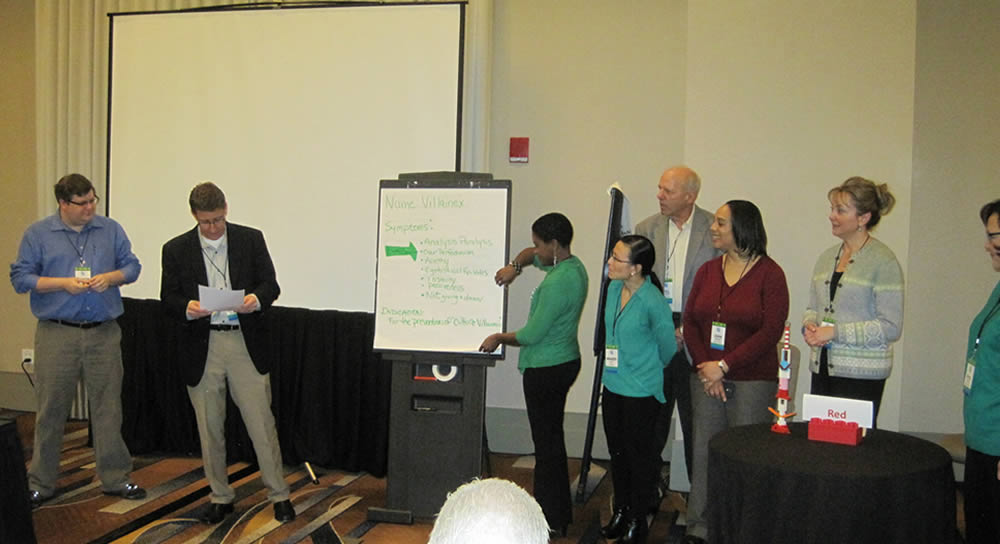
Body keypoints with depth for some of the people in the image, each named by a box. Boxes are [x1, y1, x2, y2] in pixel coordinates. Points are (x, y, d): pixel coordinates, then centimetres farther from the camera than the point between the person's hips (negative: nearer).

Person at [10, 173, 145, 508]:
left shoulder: (111, 230, 8)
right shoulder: (38, 234, 3)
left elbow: (132, 266, 9)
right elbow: (20, 278, 0)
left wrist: (110, 278, -11)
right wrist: (63, 283, -13)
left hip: (104, 333, 2)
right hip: (56, 335, -2)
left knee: (108, 408, 6)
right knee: (51, 411, 4)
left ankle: (115, 478, 17)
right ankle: (41, 484, 18)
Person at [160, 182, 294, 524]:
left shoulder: (251, 239, 3)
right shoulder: (176, 249, 5)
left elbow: (271, 284, 2)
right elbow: (168, 298, 3)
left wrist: (257, 299, -20)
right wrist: (187, 309, -19)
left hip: (246, 344, -1)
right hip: (201, 347, 2)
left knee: (261, 423, 0)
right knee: (210, 429, 11)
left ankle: (279, 495, 13)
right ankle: (221, 498, 26)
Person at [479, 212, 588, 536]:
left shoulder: (558, 283, -24)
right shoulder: (573, 266, 7)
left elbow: (533, 334, -20)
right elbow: (530, 255, 24)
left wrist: (500, 338, -4)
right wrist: (515, 266, 3)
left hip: (545, 370, -10)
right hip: (565, 361, 10)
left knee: (546, 442, -1)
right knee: (552, 438, 19)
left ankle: (552, 520, 9)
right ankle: (559, 512, 30)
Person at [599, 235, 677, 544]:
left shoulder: (652, 301, -22)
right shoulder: (613, 289, -1)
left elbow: (667, 345, -9)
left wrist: (648, 368, 8)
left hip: (641, 391, -7)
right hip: (613, 385, 7)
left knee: (639, 455, 8)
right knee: (617, 452, 18)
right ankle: (620, 511, 35)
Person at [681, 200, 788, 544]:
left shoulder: (769, 273, -4)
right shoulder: (707, 271, 11)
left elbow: (771, 331, -11)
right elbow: (690, 321, 8)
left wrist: (724, 365, -13)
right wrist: (704, 367, -6)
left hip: (752, 380, -4)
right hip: (707, 378, 5)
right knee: (704, 452, 7)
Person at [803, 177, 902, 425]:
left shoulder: (883, 261, -9)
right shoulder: (827, 257, 11)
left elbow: (891, 328, -12)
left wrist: (835, 332, -16)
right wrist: (809, 326, -1)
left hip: (862, 376, -6)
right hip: (822, 368, 6)